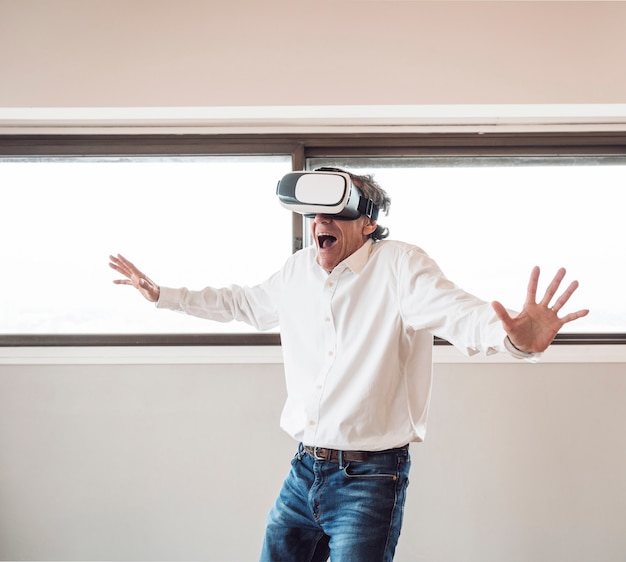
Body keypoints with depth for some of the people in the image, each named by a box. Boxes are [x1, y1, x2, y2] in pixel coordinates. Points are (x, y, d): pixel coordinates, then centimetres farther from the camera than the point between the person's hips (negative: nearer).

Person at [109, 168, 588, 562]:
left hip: (370, 478, -6)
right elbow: (243, 303, 23)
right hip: (304, 470, 6)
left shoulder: (400, 266, -14)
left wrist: (515, 337, -53)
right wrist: (161, 294, 24)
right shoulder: (298, 270, 5)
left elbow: (459, 314, -31)